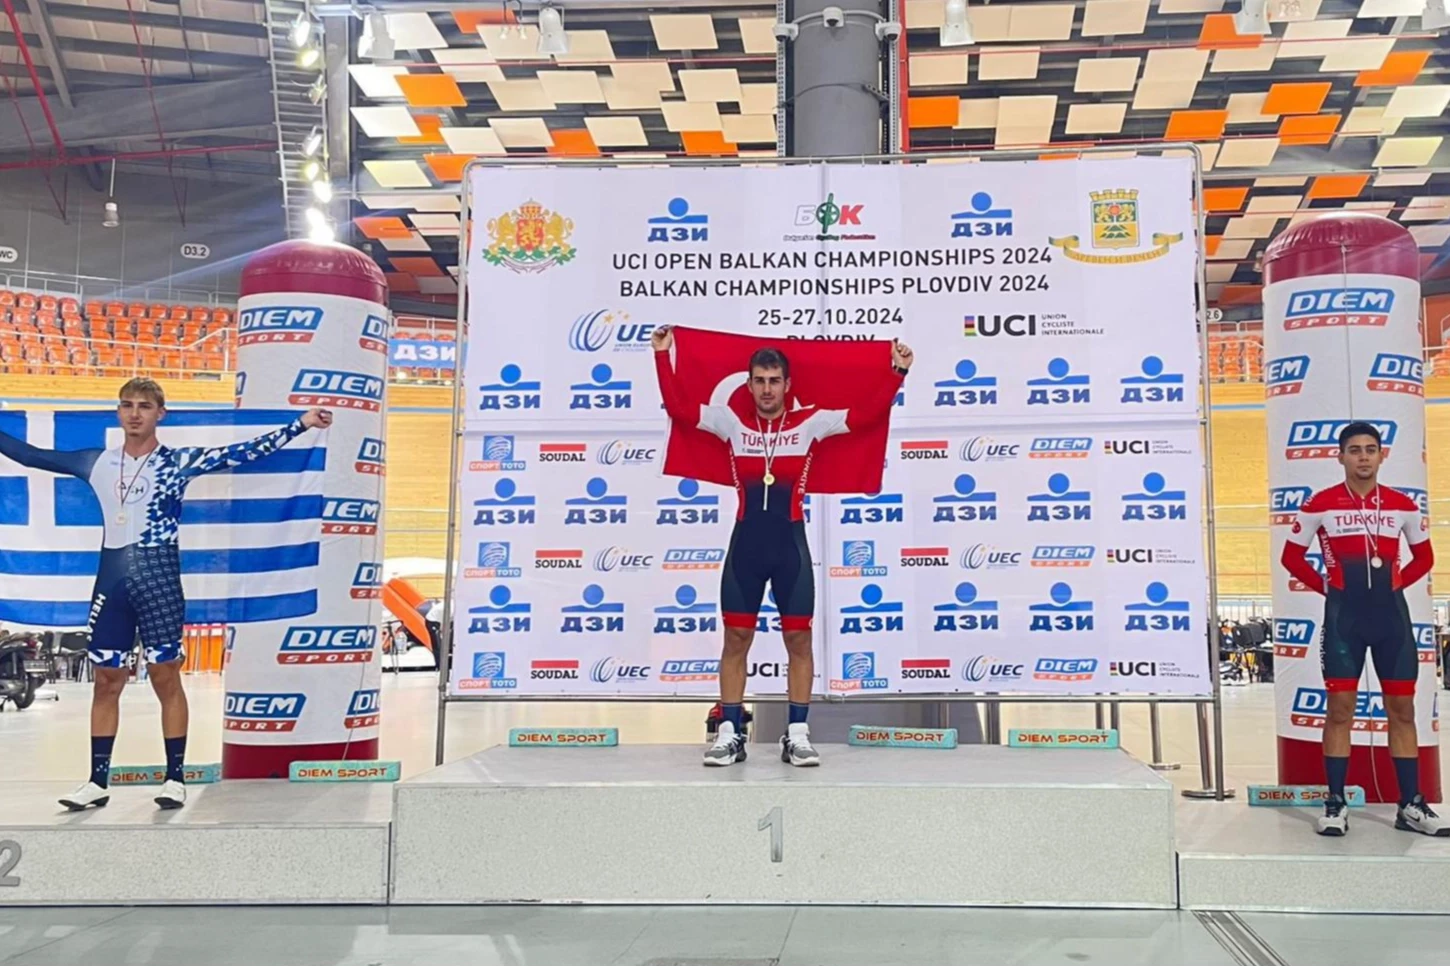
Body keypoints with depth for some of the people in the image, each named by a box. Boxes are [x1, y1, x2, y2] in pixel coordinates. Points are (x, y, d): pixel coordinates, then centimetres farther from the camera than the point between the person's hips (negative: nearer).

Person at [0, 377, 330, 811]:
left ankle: (175, 779, 11)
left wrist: (302, 424, -15)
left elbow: (243, 452, -8)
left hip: (158, 574, -4)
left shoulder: (178, 462, -2)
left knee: (166, 678, 1)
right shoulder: (96, 462, 10)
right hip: (112, 575, 4)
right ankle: (98, 781, 18)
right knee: (106, 681, 9)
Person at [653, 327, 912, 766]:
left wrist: (898, 372, -4)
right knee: (736, 638, 4)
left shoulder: (810, 423, 1)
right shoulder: (732, 422, 4)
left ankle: (797, 735, 14)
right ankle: (730, 734, 13)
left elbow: (868, 413, 0)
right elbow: (677, 407, 5)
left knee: (799, 638, 4)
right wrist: (663, 356, 3)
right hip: (745, 544, 1)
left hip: (790, 543, 0)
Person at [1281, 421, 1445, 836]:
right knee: (1340, 709, -2)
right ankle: (1335, 804, 5)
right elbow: (1292, 556, 6)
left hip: (1391, 613, 3)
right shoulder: (1320, 505, -2)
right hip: (1344, 616, -3)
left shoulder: (1403, 505, 6)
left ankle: (1411, 806, 16)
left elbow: (1424, 557, 18)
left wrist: (1397, 582, 5)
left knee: (1402, 709, 6)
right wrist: (1324, 586, -2)